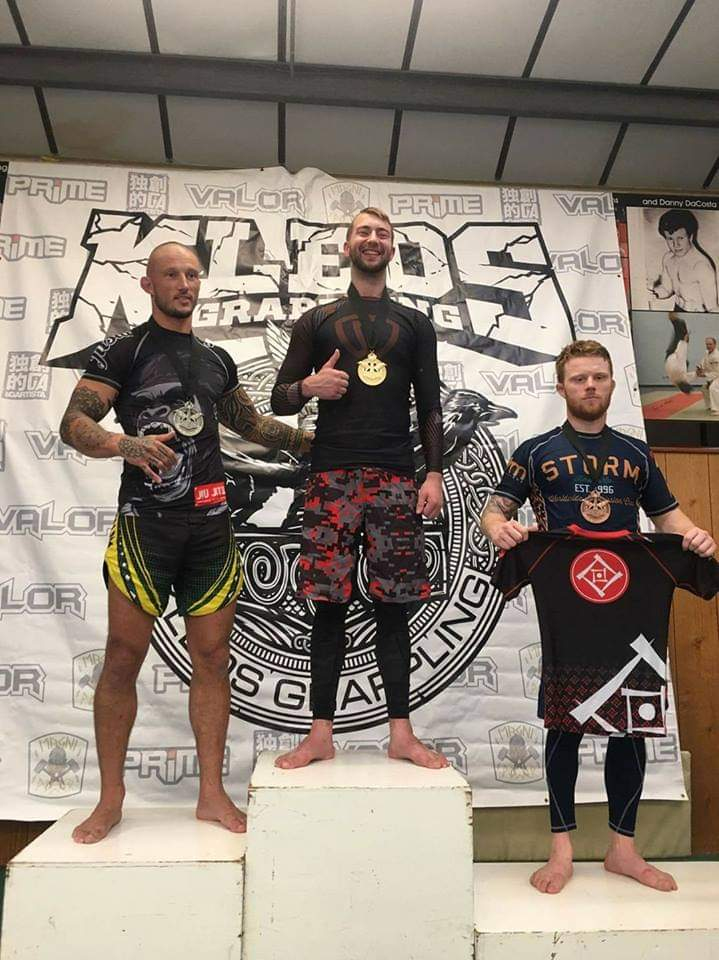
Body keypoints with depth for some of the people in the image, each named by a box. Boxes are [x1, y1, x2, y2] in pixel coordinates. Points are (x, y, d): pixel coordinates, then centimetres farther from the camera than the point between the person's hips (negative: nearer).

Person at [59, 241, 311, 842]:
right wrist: (126, 443, -26)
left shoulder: (217, 360, 18)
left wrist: (317, 442, 23)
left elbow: (251, 424, 29)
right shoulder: (124, 352, 3)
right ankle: (111, 799, 16)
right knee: (124, 657, 0)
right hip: (145, 523, -4)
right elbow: (74, 423, -6)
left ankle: (212, 793, 16)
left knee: (212, 658, 5)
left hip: (211, 526, 5)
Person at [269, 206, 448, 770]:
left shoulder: (415, 324, 18)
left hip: (396, 478, 1)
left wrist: (434, 474, 1)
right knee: (330, 605, -2)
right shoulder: (317, 321, 16)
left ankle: (401, 733, 9)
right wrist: (308, 386, -8)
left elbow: (431, 406, 12)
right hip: (333, 476, 0)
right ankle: (321, 735, 8)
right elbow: (280, 400, 15)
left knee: (394, 605, 1)